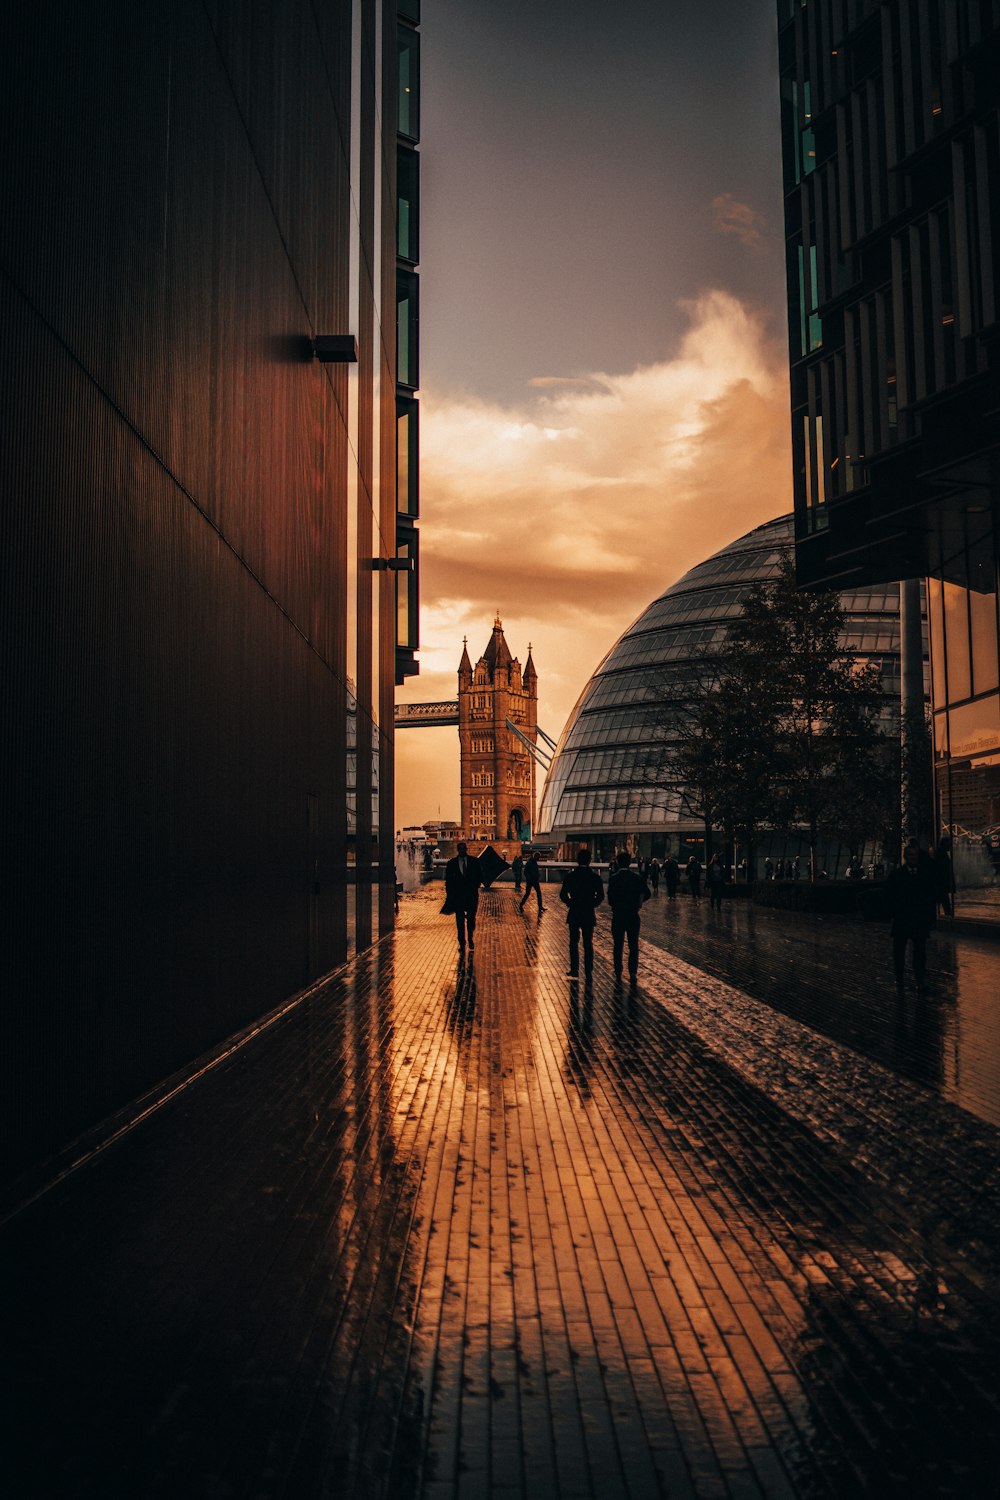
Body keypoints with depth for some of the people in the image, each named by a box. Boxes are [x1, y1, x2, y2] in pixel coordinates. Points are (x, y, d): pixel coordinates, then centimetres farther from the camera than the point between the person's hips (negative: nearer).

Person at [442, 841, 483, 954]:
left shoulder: (474, 861, 4)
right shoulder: (451, 863, 3)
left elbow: (480, 876, 7)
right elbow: (448, 881, 5)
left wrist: (474, 887, -8)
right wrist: (449, 896, -1)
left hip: (472, 895, 0)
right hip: (458, 896, 0)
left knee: (471, 919, 3)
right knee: (460, 921, 3)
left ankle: (471, 942, 17)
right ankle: (461, 943, 9)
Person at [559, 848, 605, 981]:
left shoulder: (570, 875, -7)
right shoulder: (595, 876, -6)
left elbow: (563, 895, -6)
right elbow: (600, 896, -5)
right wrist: (592, 904, 11)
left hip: (574, 914, 0)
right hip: (589, 915, 0)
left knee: (574, 942, 14)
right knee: (588, 944, 7)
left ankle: (574, 970, 16)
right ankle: (588, 973, 6)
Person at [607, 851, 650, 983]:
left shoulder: (614, 878, -9)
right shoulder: (637, 877, -4)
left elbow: (610, 899, -12)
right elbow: (647, 894, -2)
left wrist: (615, 906, 9)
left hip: (618, 916, -1)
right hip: (633, 916, 1)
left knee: (618, 946, 10)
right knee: (633, 946, 8)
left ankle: (618, 972, 12)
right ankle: (633, 973, 4)